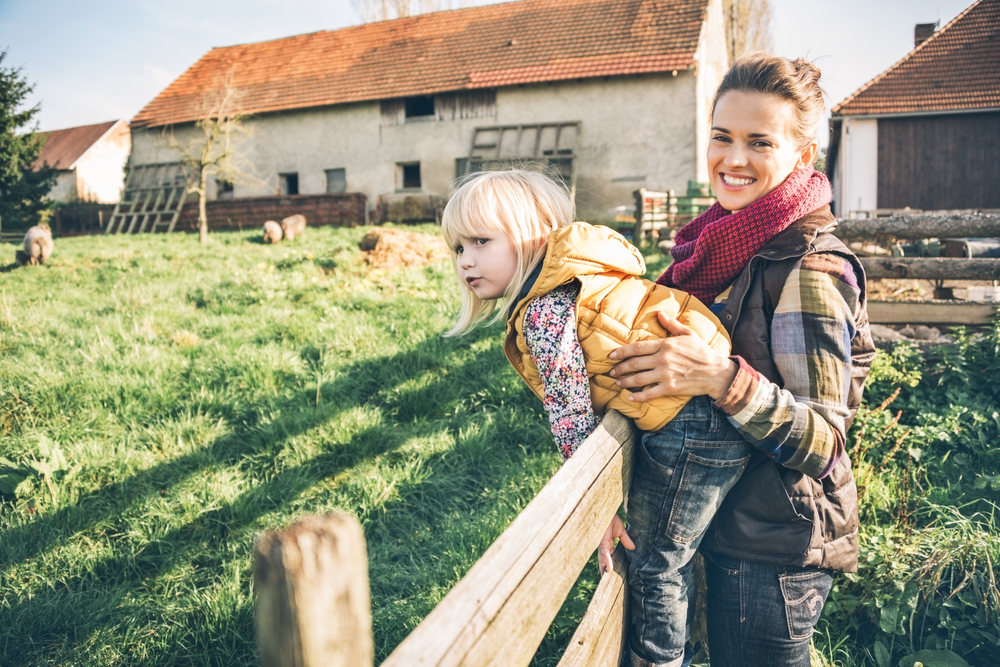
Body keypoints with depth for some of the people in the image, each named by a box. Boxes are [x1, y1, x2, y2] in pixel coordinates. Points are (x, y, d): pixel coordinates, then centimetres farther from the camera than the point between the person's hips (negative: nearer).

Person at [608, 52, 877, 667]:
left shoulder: (807, 268, -22)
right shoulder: (736, 243, 3)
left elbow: (823, 446, -23)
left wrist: (721, 379, -37)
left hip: (774, 554, -8)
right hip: (734, 524, 8)